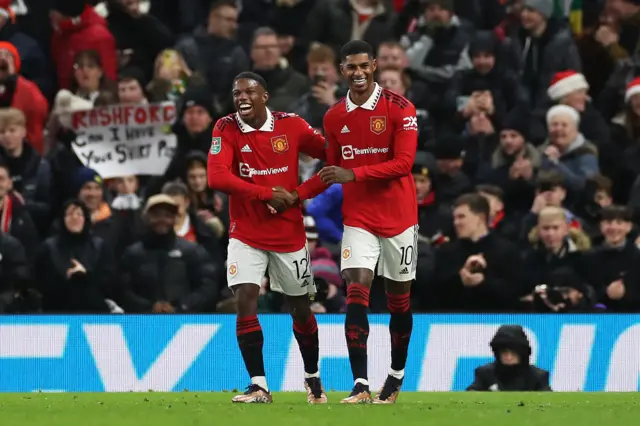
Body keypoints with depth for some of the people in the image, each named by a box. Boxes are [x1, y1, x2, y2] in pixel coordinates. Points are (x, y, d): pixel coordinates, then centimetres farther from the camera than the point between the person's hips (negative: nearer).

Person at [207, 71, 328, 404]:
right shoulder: (226, 129, -9)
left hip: (290, 234, 1)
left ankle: (313, 377, 33)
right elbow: (217, 178, -21)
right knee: (245, 300, -17)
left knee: (300, 308, 11)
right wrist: (267, 193, -24)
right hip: (246, 234, -1)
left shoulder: (292, 126, -6)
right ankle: (259, 386, -12)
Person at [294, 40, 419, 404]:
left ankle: (397, 374, 27)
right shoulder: (334, 118, 6)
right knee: (356, 292, -13)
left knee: (399, 299, 8)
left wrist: (354, 174, -24)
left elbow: (404, 162, -17)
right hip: (358, 219, 3)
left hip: (398, 217, -2)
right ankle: (361, 385, -17)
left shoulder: (399, 108, -9)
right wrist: (295, 195, 5)